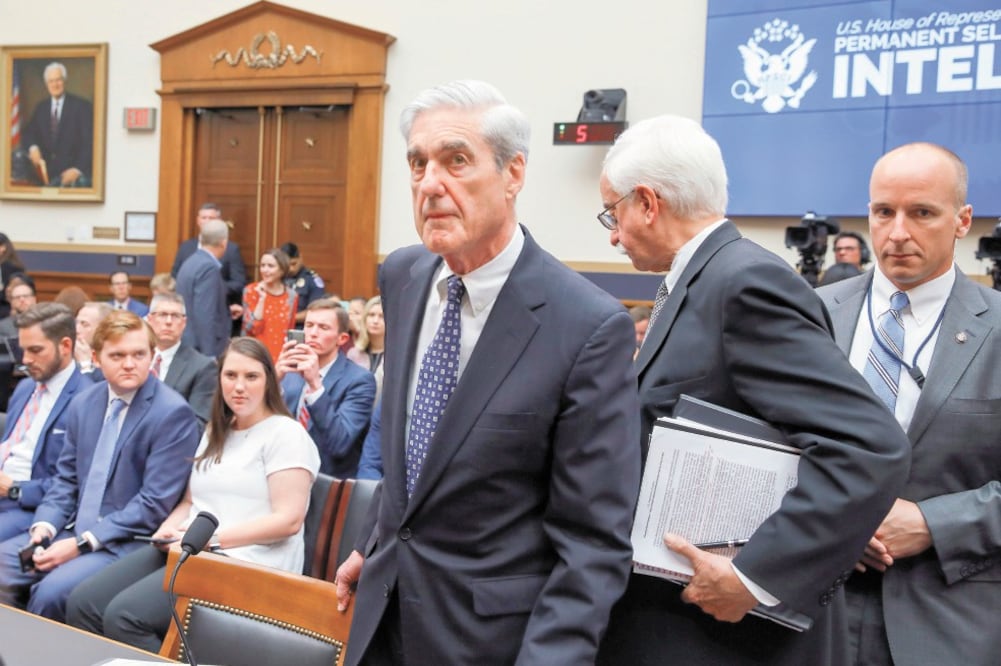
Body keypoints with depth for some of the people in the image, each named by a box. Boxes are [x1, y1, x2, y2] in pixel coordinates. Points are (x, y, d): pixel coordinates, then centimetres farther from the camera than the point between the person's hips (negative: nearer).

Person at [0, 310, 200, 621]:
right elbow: (66, 477, 14)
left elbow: (155, 503, -17)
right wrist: (45, 524, -6)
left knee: (51, 592, -25)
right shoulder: (83, 402, 8)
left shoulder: (173, 413, -14)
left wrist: (82, 543, -18)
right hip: (71, 530, 7)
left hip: (125, 543, -7)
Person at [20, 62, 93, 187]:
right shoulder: (41, 107, 15)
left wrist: (78, 169, -20)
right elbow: (28, 133, 14)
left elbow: (89, 142, -8)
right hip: (46, 171, 4)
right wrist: (33, 147, -10)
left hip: (72, 171, -4)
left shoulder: (81, 106, -1)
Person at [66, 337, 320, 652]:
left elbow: (288, 520, -13)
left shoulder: (286, 434, -5)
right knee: (82, 604, -12)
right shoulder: (216, 432, 20)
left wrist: (213, 537, -17)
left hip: (245, 563, -8)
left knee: (124, 616, -25)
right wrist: (167, 531, 0)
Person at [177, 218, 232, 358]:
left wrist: (226, 310, 24)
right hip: (202, 349, -9)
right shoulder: (209, 267, -15)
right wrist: (210, 355, -22)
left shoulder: (191, 262, 11)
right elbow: (205, 316, -21)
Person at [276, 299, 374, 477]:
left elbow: (339, 445, -20)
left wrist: (315, 384, -28)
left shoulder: (359, 380, -9)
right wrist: (275, 378, -17)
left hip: (329, 482, -2)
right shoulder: (291, 370, 5)